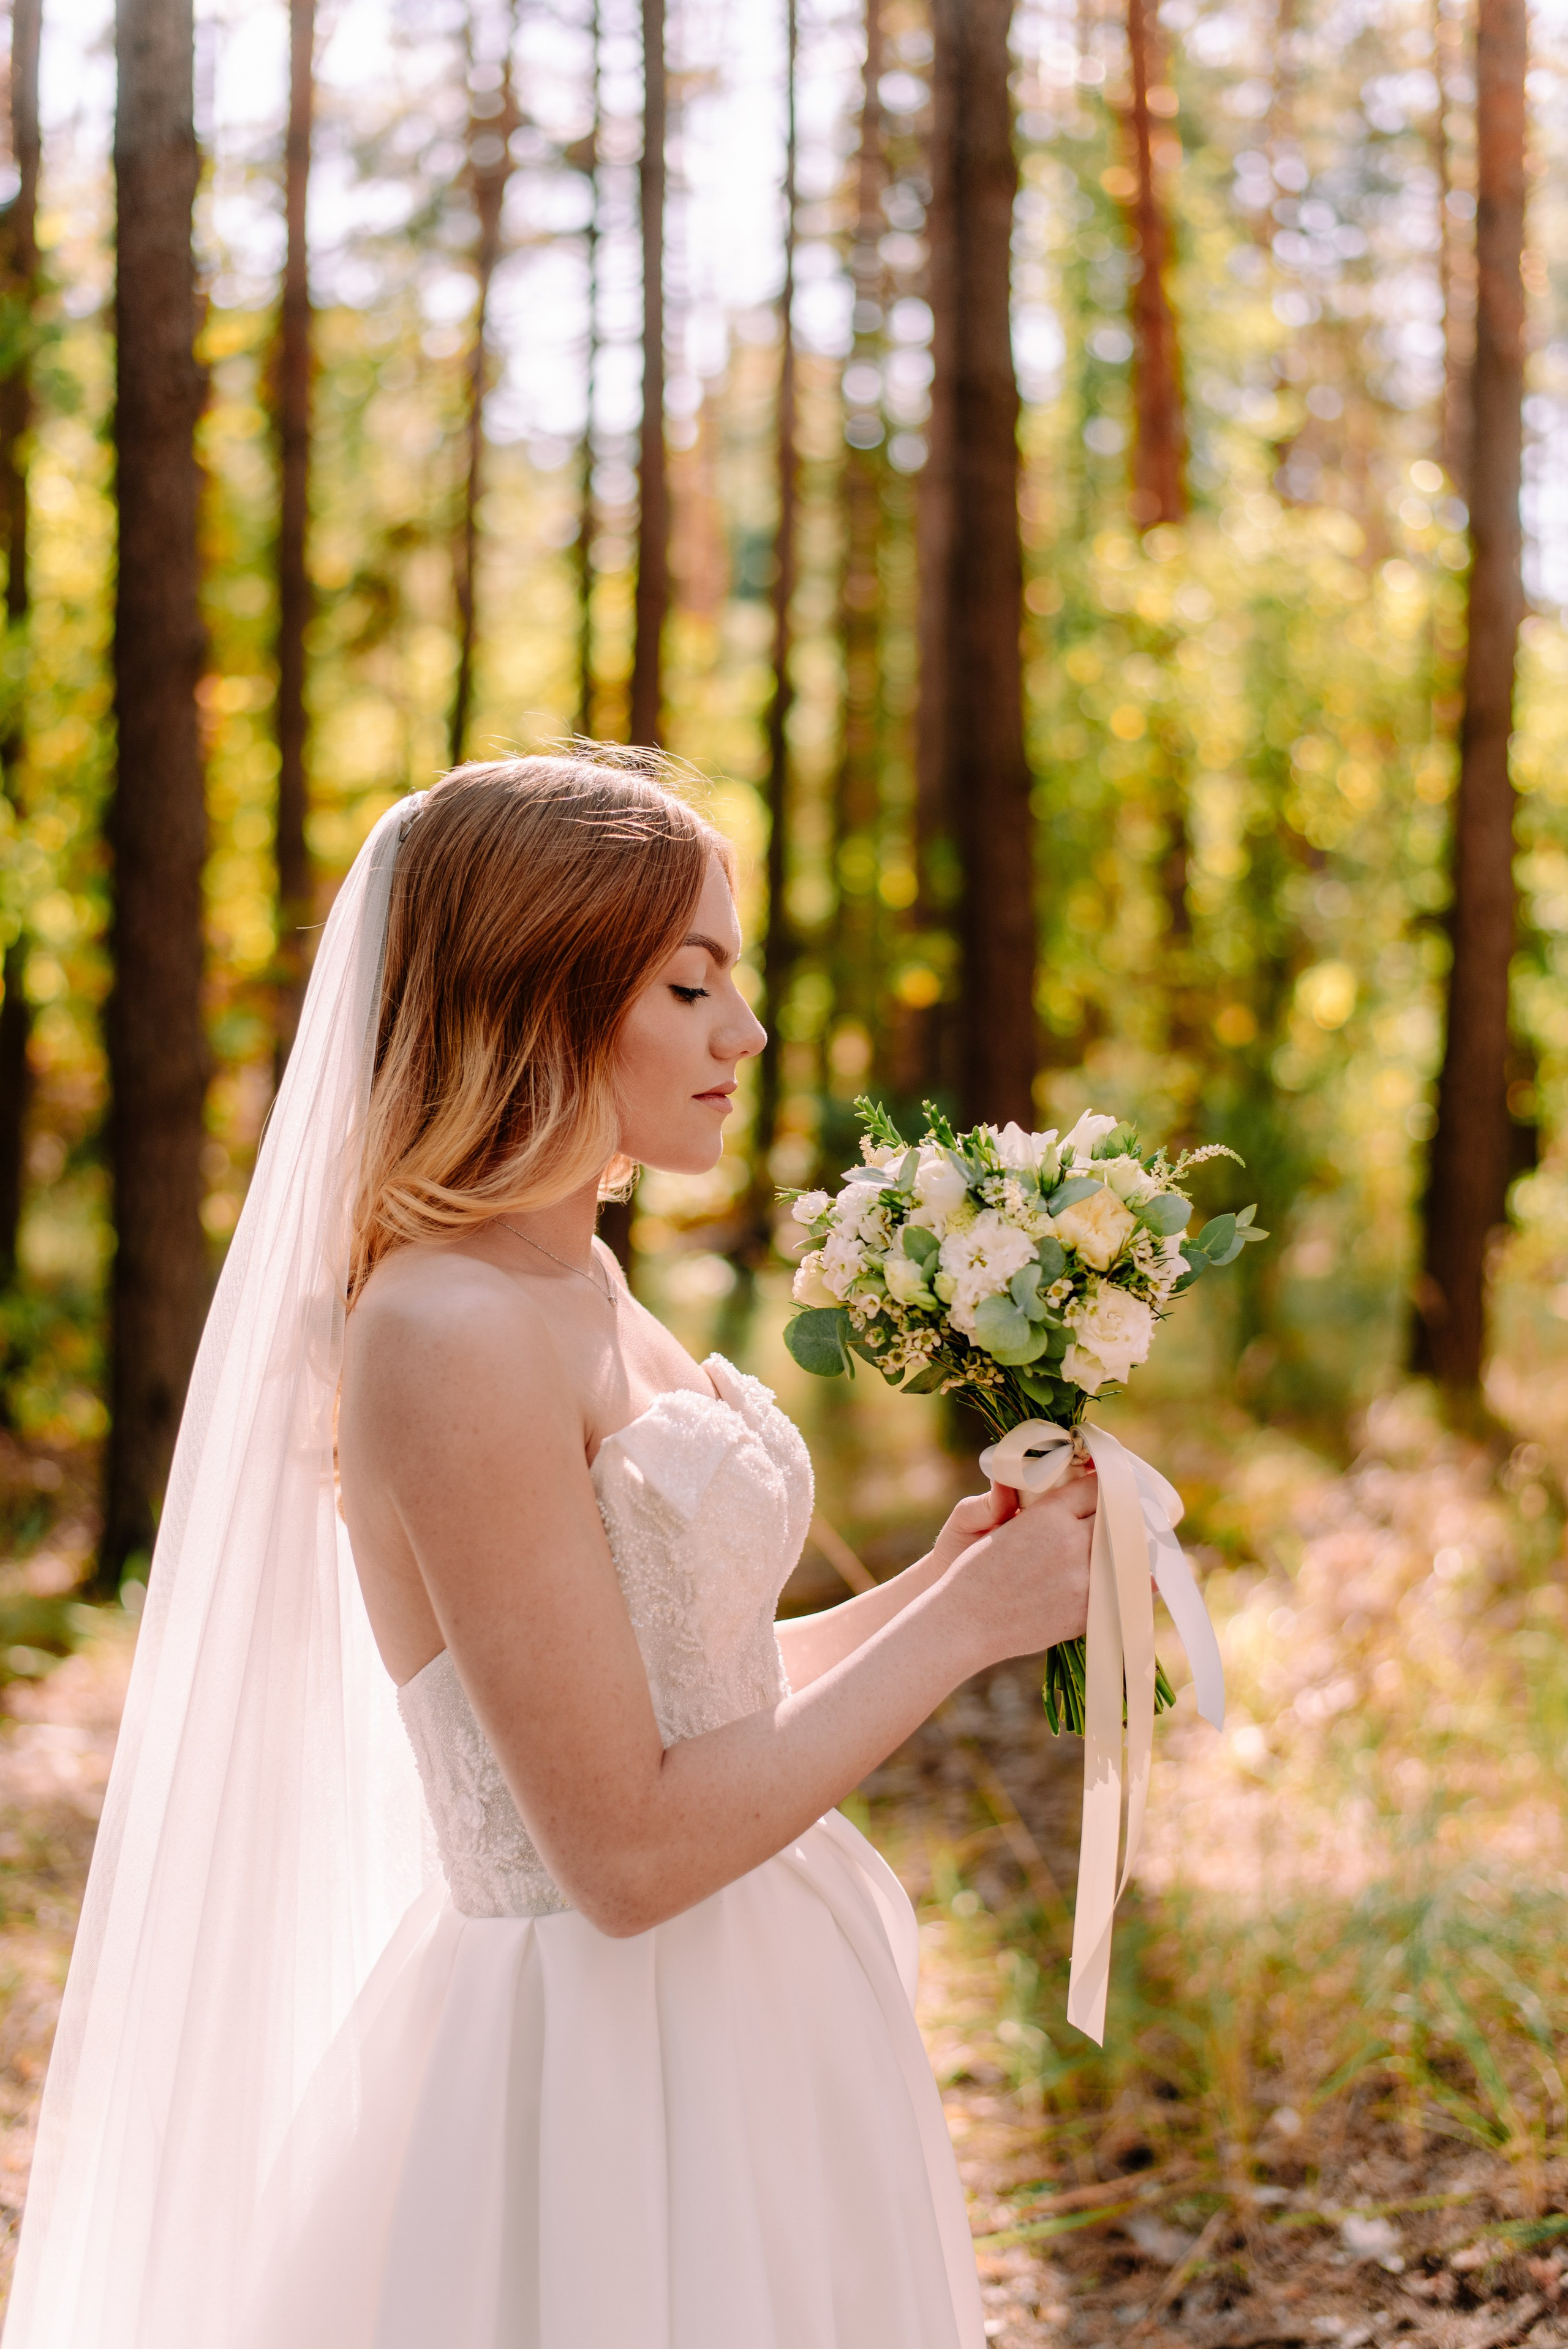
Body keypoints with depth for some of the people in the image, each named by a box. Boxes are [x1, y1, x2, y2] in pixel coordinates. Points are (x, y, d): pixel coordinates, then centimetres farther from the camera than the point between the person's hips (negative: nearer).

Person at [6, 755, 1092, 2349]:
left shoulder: (581, 1289, 7)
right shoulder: (448, 1337, -22)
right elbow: (627, 1850, -22)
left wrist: (934, 1587, 1)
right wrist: (960, 1627, -16)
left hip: (745, 2026, 9)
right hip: (600, 2085, -9)